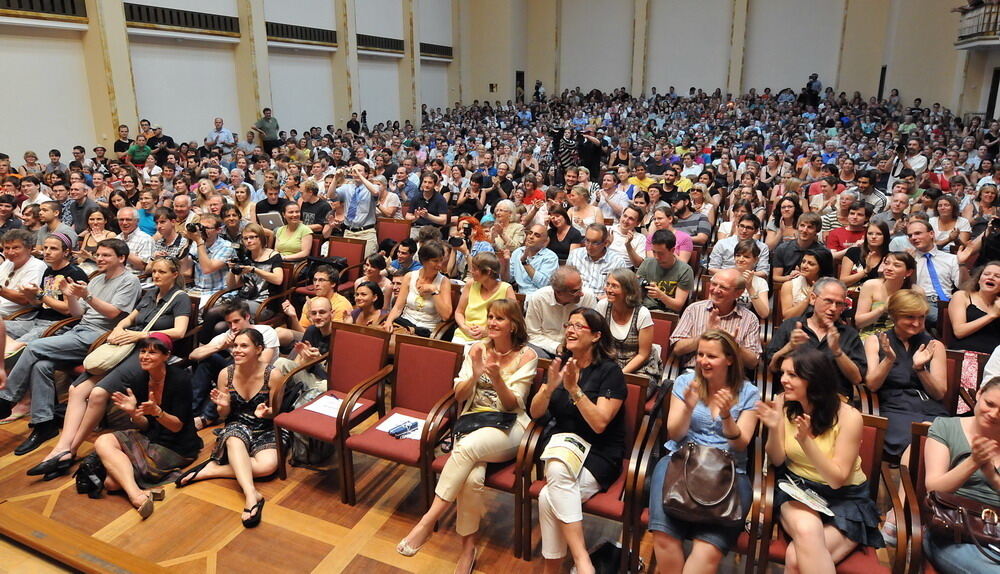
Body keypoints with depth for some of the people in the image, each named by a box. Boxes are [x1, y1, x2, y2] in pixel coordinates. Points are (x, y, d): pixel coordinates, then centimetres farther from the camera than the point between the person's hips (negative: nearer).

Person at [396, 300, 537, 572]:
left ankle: (428, 521, -27)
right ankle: (468, 547, -13)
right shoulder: (478, 350, 9)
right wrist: (475, 375, -14)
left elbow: (513, 404, -5)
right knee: (472, 477, -31)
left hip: (507, 428, -2)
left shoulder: (526, 356, 1)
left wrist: (497, 378, -25)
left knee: (466, 446, -36)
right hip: (473, 421, 3)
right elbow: (459, 396, 6)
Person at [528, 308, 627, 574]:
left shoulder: (610, 372, -7)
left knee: (548, 498, -29)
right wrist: (550, 386, -15)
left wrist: (574, 389, -24)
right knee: (557, 470, -31)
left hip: (599, 455, -4)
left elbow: (599, 424, -17)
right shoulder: (560, 363, 9)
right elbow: (535, 413, 3)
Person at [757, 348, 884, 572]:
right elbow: (777, 460, -1)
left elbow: (837, 479, -15)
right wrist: (774, 428, -21)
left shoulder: (848, 417, -15)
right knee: (806, 531, -35)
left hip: (845, 500, -2)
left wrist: (806, 440, -30)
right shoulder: (784, 405, -5)